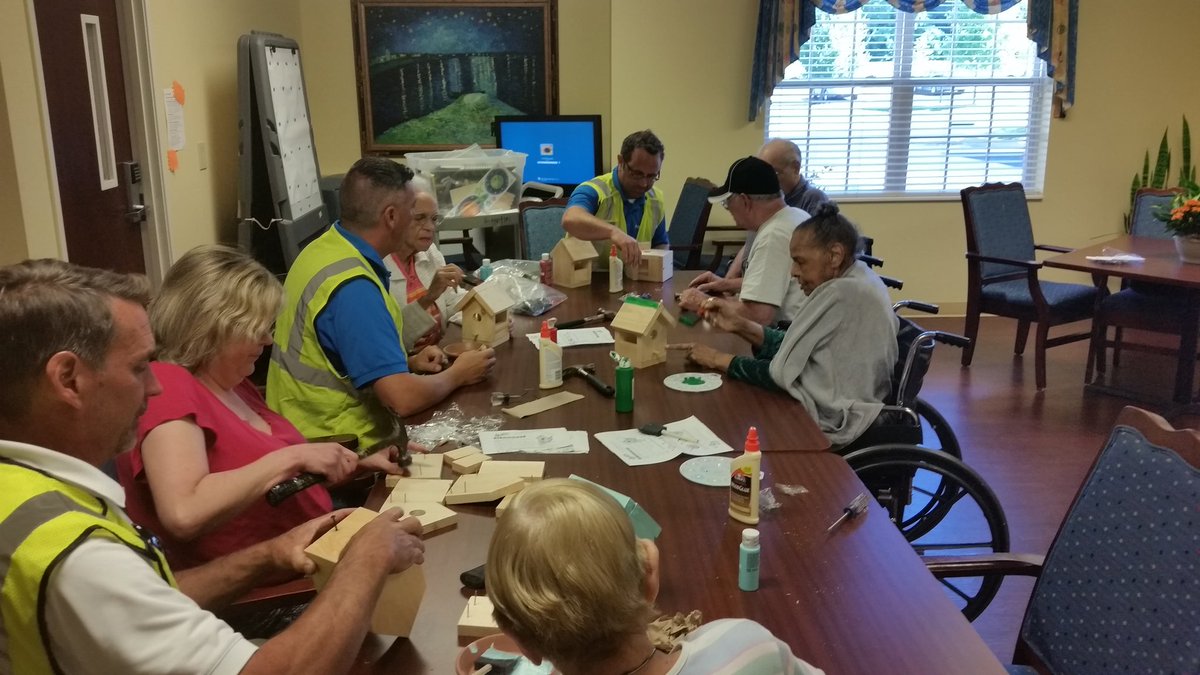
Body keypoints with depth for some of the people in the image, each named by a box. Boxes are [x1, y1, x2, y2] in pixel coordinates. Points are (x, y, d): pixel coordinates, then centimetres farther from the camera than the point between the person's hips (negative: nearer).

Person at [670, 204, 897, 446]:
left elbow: (782, 372, -20)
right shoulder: (856, 280, 5)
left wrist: (719, 360, -8)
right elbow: (794, 352, 4)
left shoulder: (843, 294, -24)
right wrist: (740, 325, -5)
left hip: (833, 429, -8)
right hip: (844, 414, 8)